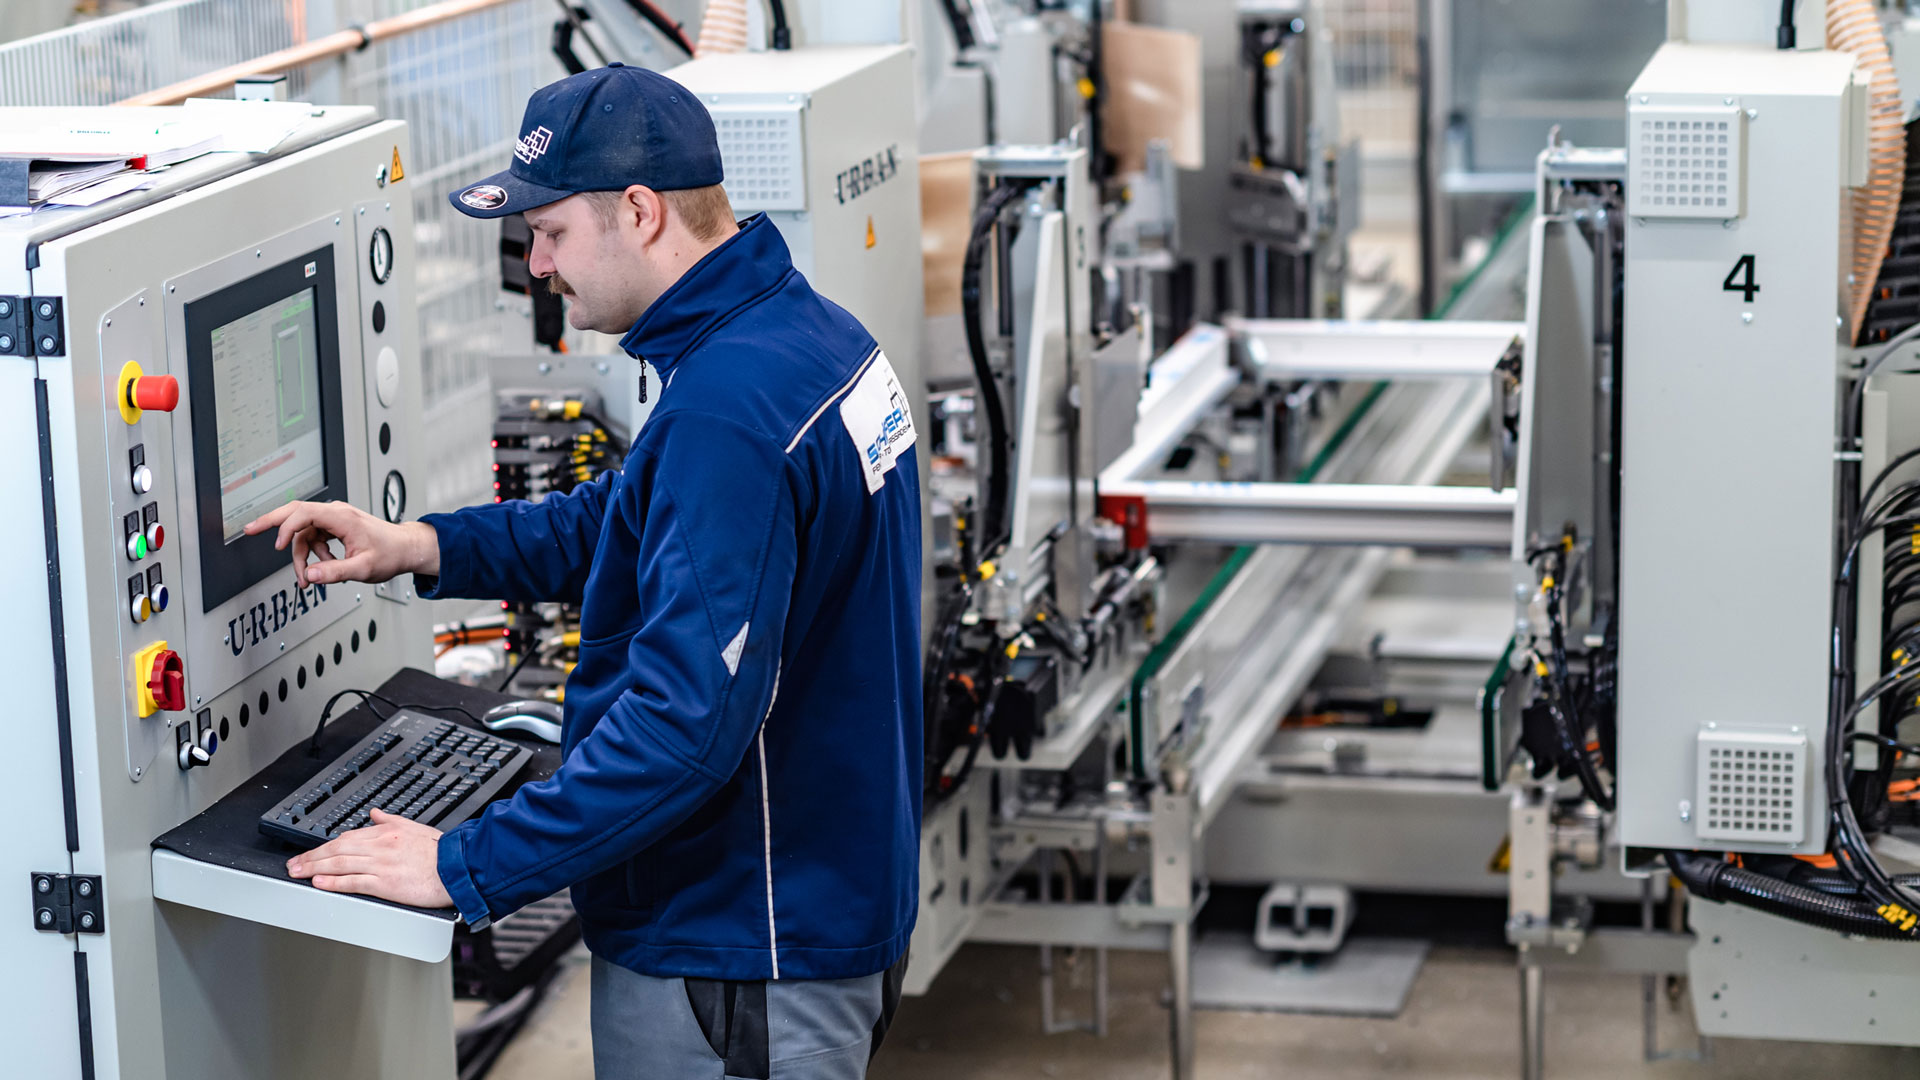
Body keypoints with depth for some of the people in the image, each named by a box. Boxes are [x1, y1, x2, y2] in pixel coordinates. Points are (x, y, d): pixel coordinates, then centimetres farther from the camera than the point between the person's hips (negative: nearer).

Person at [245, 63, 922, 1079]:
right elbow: (643, 521, 19)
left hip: (739, 964, -10)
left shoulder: (725, 413, -28)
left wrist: (465, 867, -26)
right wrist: (425, 547, 9)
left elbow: (688, 717, -32)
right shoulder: (805, 327, 5)